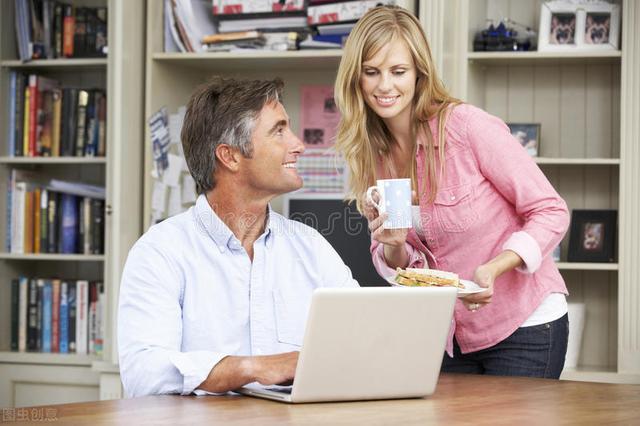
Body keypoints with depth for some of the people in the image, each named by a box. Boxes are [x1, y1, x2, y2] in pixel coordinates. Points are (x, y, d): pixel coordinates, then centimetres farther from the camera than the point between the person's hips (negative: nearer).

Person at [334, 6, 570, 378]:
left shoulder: (469, 126, -18)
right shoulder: (371, 154, 1)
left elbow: (551, 212, -14)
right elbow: (395, 266, 7)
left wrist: (493, 268, -29)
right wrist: (393, 247, -16)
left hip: (524, 327, -5)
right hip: (451, 337, 5)